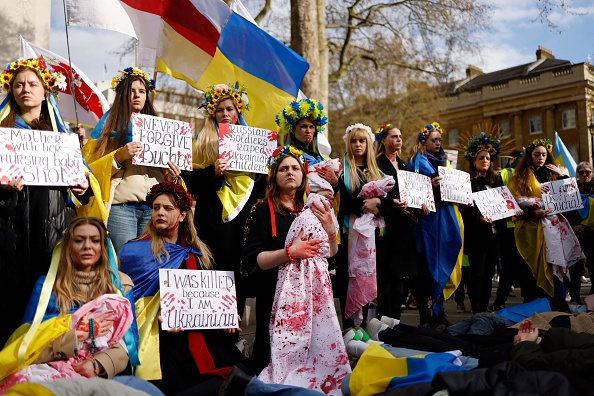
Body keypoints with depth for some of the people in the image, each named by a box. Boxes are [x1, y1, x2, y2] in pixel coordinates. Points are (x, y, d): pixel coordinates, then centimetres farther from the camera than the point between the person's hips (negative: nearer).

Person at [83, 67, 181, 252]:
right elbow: (91, 166, 1)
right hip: (121, 207, -3)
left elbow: (165, 165, 24)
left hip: (153, 207, 3)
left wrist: (172, 176, 3)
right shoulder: (110, 125, 9)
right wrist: (119, 156, -15)